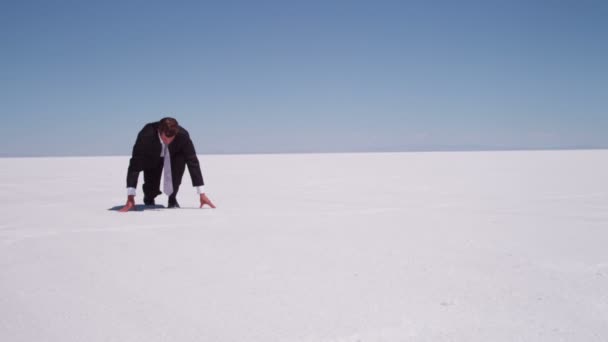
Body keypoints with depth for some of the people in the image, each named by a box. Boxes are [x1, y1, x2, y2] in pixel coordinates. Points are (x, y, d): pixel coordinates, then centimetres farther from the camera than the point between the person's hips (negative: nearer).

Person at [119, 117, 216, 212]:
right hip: (152, 158, -1)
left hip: (173, 155, 1)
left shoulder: (183, 135, -36)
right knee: (151, 192, -15)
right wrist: (130, 196, -45)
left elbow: (192, 161, -33)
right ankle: (149, 199, 26)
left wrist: (201, 193, -36)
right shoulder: (146, 135, -39)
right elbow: (135, 164, -39)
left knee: (181, 160, -33)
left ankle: (172, 200, -12)